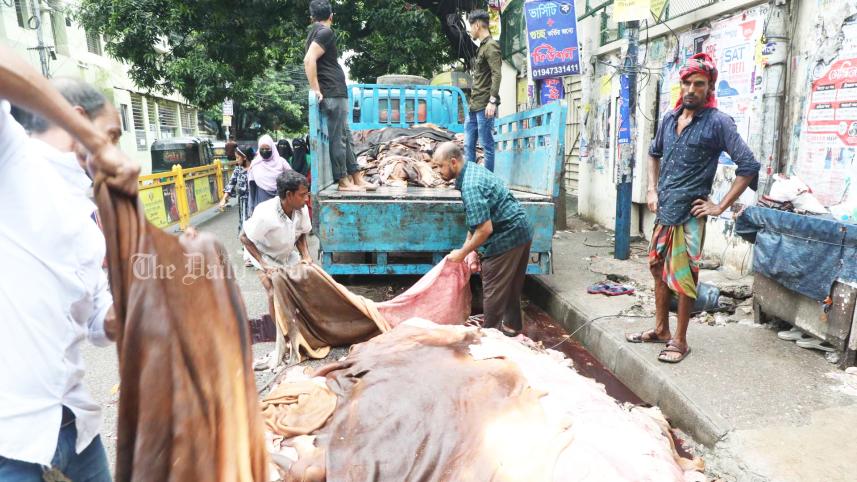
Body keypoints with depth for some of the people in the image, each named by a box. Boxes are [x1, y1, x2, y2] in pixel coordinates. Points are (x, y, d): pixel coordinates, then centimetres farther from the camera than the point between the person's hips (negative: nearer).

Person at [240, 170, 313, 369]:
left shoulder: (301, 210, -21)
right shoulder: (265, 215, -36)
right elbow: (245, 238, -22)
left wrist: (306, 255, -17)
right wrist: (264, 265, -26)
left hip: (290, 256, 5)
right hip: (268, 258, -5)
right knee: (275, 294, -22)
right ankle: (283, 343, -8)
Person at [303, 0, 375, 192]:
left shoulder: (315, 32, 19)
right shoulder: (326, 32, -9)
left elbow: (311, 61, 23)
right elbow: (309, 60, -21)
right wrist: (316, 90, -19)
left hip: (335, 93, 10)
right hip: (333, 93, -10)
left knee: (345, 136, 11)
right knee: (338, 138, -7)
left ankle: (357, 178, 15)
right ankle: (343, 181, -2)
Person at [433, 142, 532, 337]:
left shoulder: (470, 186, -25)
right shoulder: (472, 168, 7)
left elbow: (485, 229, -27)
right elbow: (476, 219, 13)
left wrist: (463, 252, -14)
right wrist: (469, 245, 12)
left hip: (507, 236, -10)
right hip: (522, 230, 10)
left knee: (494, 289, 2)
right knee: (511, 285, 22)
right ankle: (511, 325, 36)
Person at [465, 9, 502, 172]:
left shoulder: (491, 46, -6)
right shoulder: (482, 47, 21)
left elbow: (496, 75, -17)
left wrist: (492, 101, -24)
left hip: (484, 106, -10)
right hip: (474, 106, 10)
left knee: (487, 146, -6)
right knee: (468, 145, 10)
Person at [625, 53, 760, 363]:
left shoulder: (718, 123, -9)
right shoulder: (670, 119, 9)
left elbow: (749, 166, -11)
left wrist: (720, 207, -12)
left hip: (689, 214, -6)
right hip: (663, 211, 6)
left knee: (683, 277, 0)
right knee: (659, 269, 14)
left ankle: (679, 340, 13)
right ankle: (660, 329, 29)